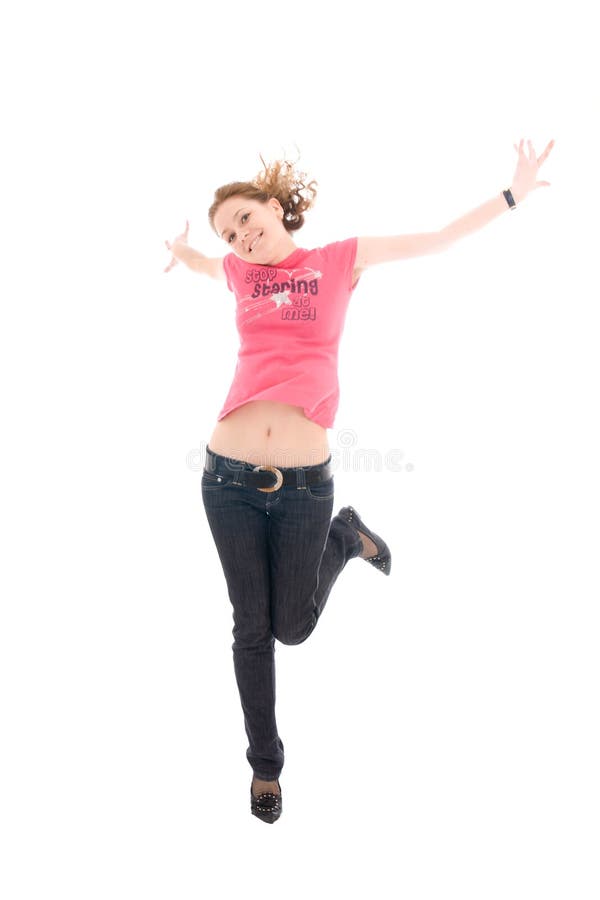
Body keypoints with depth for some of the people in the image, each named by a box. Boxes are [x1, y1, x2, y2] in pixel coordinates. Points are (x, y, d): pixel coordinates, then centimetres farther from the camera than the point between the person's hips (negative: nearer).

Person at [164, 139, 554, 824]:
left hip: (304, 483, -2)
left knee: (292, 626, 9)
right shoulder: (239, 273, 10)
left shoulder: (343, 260, 5)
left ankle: (344, 537, 38)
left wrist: (512, 194, 12)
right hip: (230, 478, 2)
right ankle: (265, 763, 28)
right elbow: (196, 262, 36)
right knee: (252, 626, 8)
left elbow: (435, 241, 11)